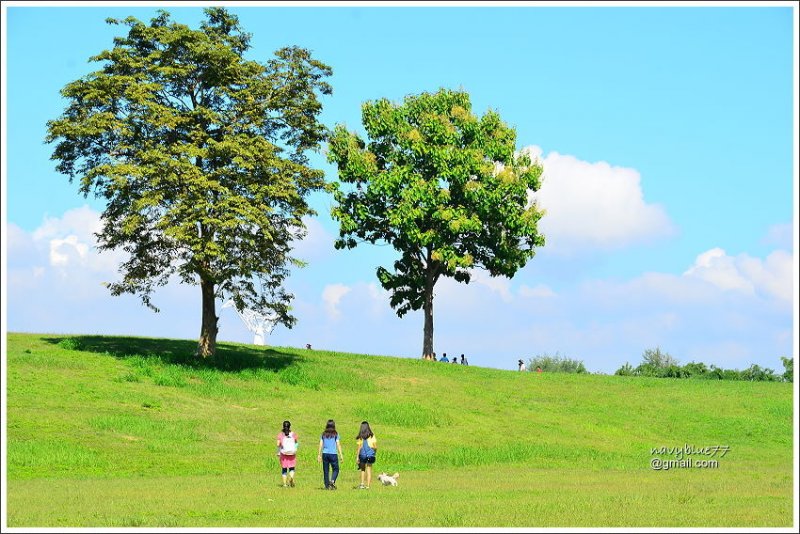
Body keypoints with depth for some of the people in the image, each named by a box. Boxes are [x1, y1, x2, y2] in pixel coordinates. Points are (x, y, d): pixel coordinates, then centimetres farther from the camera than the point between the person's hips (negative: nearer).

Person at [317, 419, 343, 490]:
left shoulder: (323, 434, 6)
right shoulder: (335, 434, -1)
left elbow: (321, 445, 5)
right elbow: (338, 445, -4)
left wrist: (319, 455, 9)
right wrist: (341, 455, 0)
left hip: (325, 454, 3)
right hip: (333, 454, -3)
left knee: (325, 470, 8)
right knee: (335, 469, 7)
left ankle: (327, 485, 8)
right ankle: (332, 481, -16)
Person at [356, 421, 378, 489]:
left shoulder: (360, 437, -6)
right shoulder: (372, 436, -4)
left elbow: (359, 447, -6)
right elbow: (375, 447, -4)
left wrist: (357, 457, 0)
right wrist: (375, 453, 15)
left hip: (362, 455, 0)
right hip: (370, 455, 0)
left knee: (363, 469, 16)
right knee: (369, 471, 7)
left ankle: (362, 484, 5)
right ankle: (368, 486, 3)